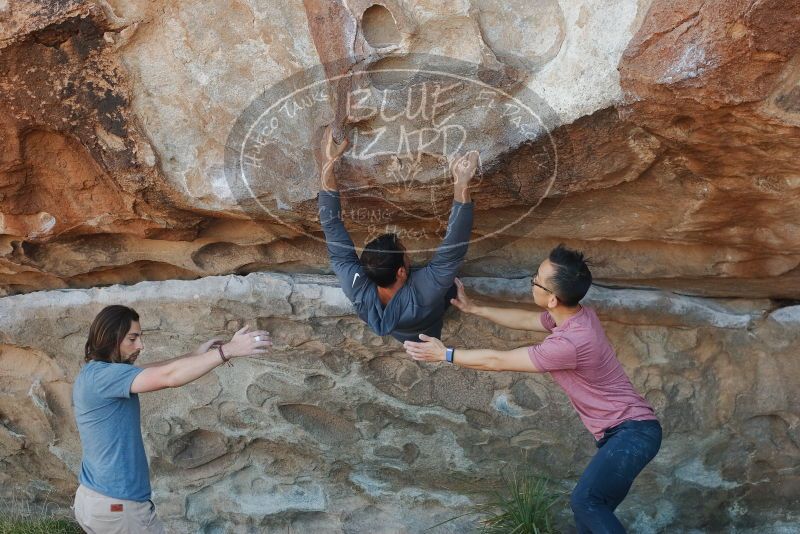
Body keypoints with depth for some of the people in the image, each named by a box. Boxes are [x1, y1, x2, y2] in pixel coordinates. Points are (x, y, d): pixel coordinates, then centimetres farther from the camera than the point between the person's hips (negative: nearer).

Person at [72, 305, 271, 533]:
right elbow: (169, 377, -30)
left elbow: (148, 372, 15)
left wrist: (196, 355, 7)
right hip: (118, 506, -9)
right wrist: (228, 350, -30)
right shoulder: (102, 375, -22)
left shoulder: (92, 374, 8)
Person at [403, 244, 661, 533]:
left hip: (632, 431, -10)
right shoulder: (576, 314, 1)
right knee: (591, 508, 10)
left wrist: (445, 354, -6)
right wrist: (472, 308, 20)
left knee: (585, 502, -23)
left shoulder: (569, 343, -28)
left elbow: (496, 361, -17)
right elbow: (523, 319, 19)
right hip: (622, 431, 10)